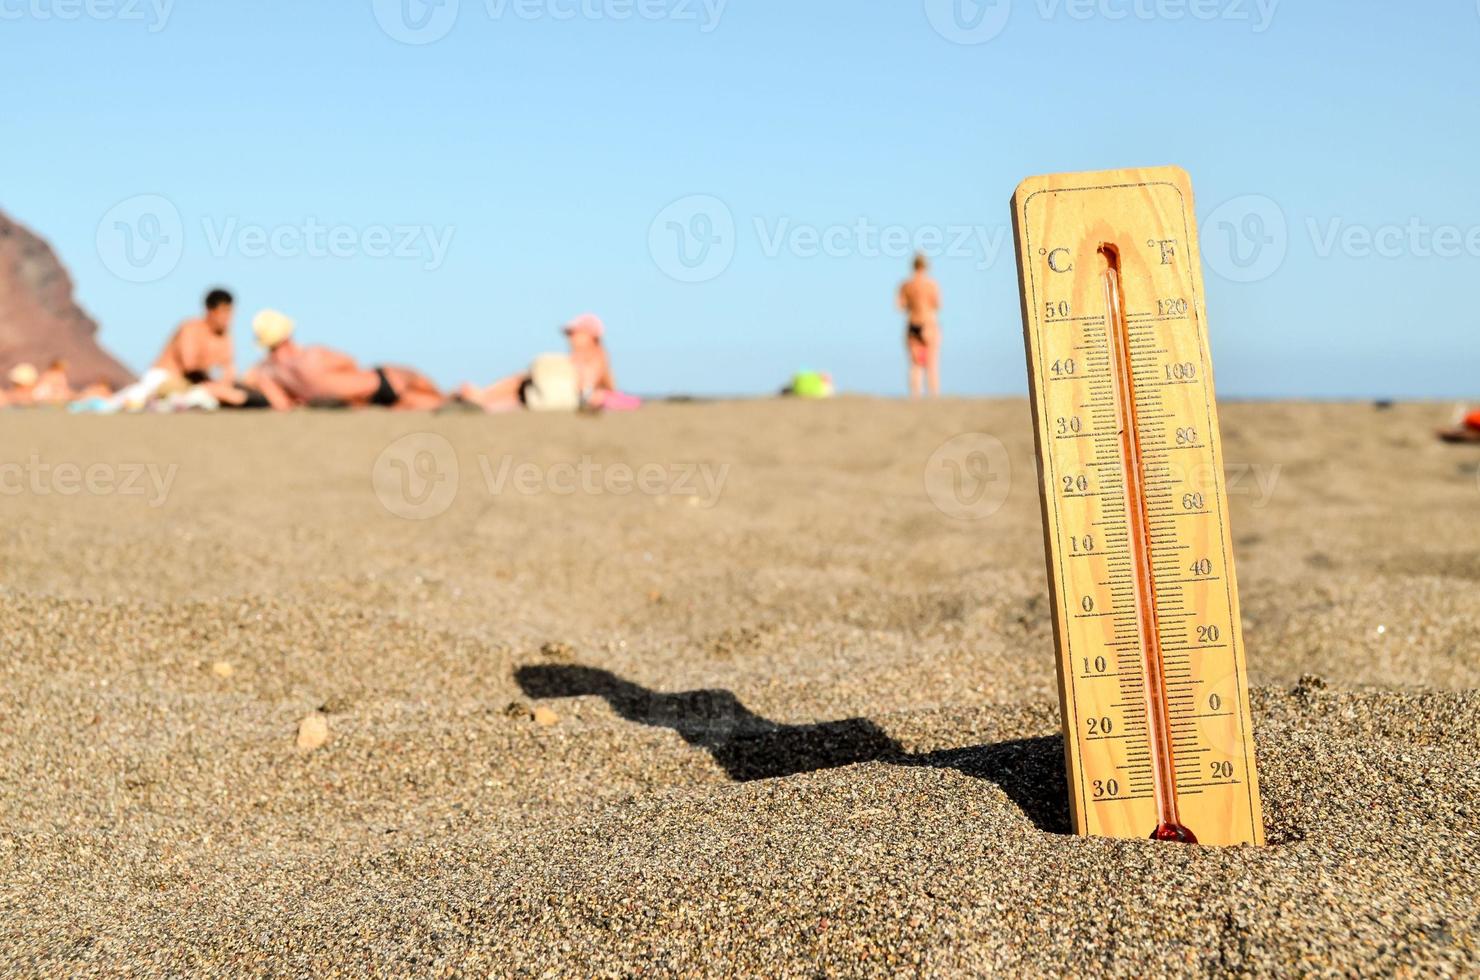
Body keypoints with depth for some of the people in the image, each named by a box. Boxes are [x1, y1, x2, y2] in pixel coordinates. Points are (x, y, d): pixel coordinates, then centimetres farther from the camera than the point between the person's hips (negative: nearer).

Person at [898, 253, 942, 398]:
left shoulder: (905, 285, 2)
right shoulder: (932, 284, -7)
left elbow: (901, 305, -1)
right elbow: (938, 305, -9)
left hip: (913, 325, 3)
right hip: (930, 325, -3)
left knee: (915, 365, 6)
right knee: (933, 365, 0)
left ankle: (915, 397, -1)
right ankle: (935, 396, -5)